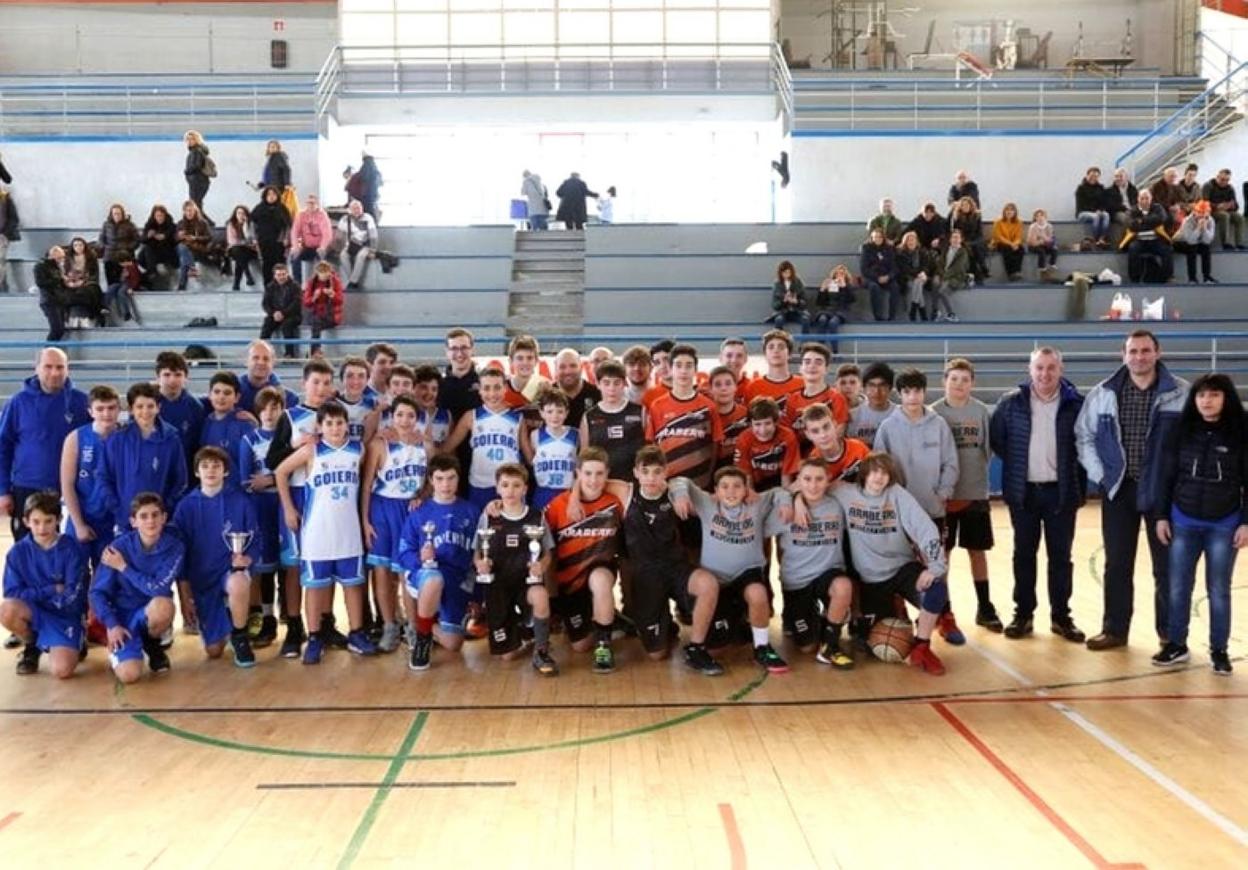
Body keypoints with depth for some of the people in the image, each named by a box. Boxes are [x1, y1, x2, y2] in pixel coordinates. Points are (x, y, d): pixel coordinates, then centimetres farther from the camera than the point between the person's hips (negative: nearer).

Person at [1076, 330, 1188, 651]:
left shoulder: (1182, 393, -5)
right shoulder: (1103, 393, 1)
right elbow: (1084, 435, 7)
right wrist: (1099, 475, 0)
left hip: (1164, 490, -2)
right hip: (1118, 490, 2)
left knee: (1166, 565, 6)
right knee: (1117, 564, 9)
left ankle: (1170, 633, 19)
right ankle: (1114, 630, 19)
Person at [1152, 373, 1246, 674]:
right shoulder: (1180, 432, -1)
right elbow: (1165, 476, 4)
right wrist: (1161, 515, 2)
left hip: (1223, 525, -2)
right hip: (1183, 522, 2)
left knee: (1218, 591, 7)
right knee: (1178, 588, 7)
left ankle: (1219, 650, 18)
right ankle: (1177, 644, 21)